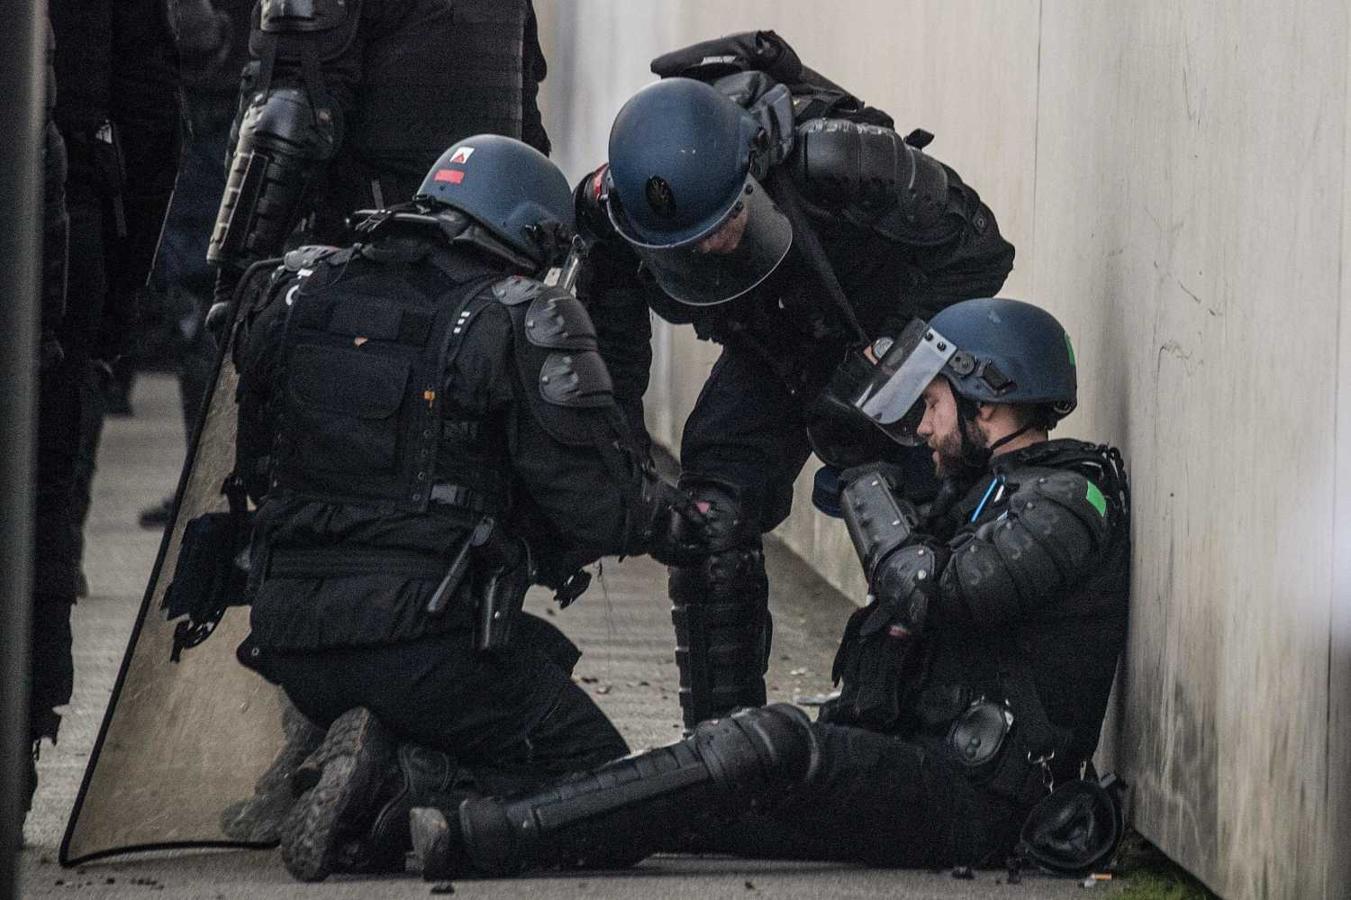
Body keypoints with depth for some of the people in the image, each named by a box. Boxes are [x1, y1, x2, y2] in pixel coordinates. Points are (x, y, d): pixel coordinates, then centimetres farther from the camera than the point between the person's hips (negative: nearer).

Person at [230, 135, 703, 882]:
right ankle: (413, 790, -16)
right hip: (424, 642, -6)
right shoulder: (520, 323, -7)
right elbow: (599, 503, -7)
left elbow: (255, 468, 18)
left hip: (290, 639, 6)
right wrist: (667, 519, 13)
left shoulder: (299, 294, 10)